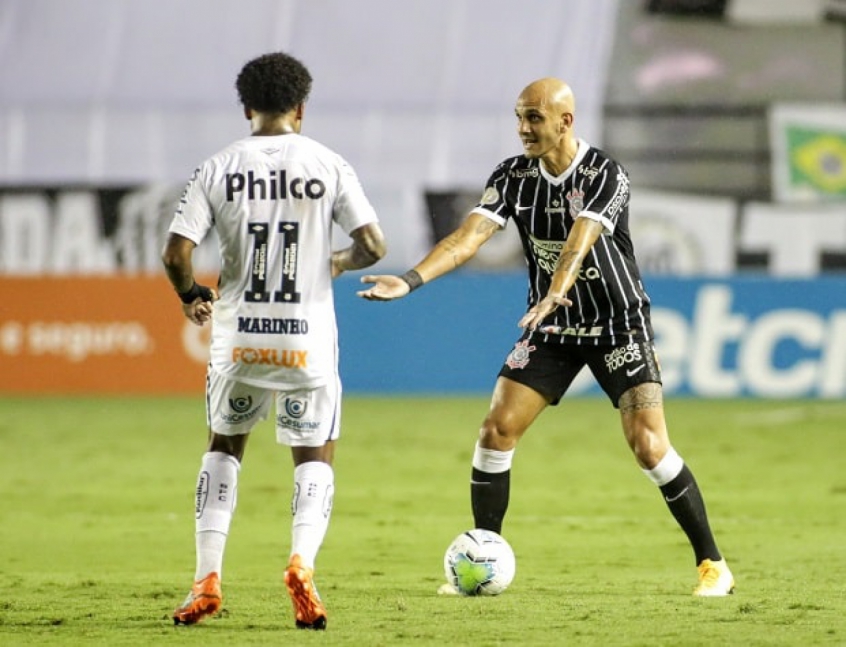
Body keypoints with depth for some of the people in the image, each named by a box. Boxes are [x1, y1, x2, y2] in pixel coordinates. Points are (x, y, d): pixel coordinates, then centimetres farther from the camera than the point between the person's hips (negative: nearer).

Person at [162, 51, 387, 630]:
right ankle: (303, 562, -15)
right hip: (308, 339, -1)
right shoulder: (328, 165, -3)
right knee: (315, 457, 12)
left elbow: (176, 254, -7)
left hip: (239, 338, 1)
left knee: (224, 446, 22)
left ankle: (208, 577, 14)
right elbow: (372, 245, -8)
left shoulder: (219, 169, -1)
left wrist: (192, 296, 14)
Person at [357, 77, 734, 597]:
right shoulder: (513, 177, -5)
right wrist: (410, 280, -31)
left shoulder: (606, 176, -19)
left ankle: (713, 563, 0)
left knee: (649, 445, -13)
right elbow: (469, 237, -16)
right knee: (497, 430, -6)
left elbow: (578, 242, -36)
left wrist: (553, 296, -54)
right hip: (552, 329, 5)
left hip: (619, 325, -5)